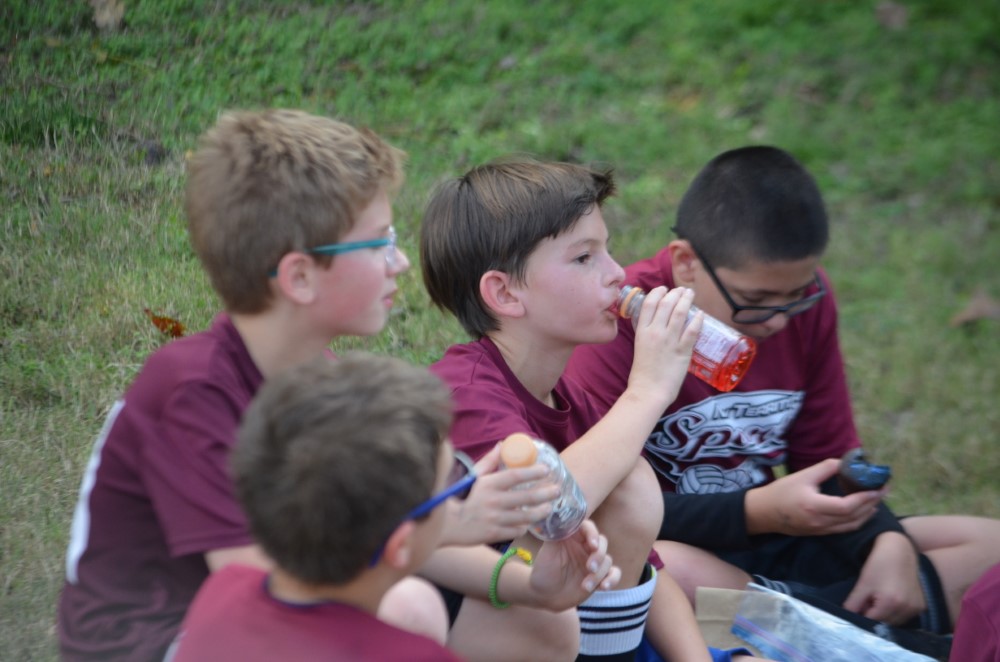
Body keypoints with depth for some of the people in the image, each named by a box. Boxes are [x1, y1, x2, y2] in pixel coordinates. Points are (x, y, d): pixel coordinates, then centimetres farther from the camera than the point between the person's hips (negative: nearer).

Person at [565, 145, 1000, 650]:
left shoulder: (804, 297, 0)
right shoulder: (622, 324, -18)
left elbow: (828, 457, 8)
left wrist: (889, 542, -12)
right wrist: (758, 511, -29)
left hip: (770, 536, 6)